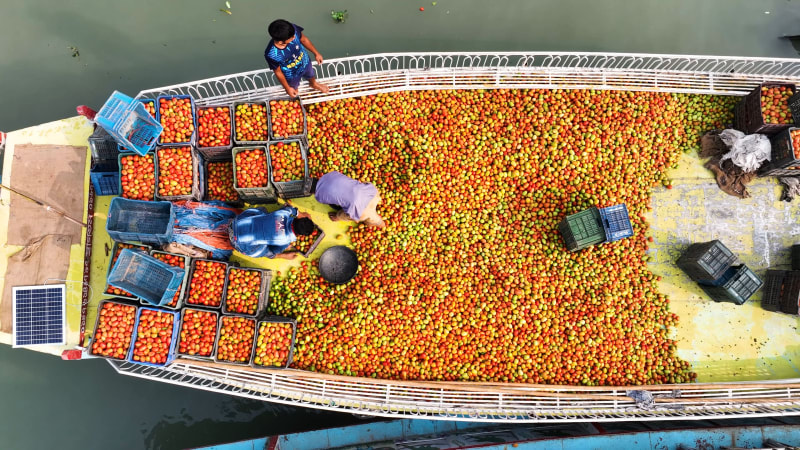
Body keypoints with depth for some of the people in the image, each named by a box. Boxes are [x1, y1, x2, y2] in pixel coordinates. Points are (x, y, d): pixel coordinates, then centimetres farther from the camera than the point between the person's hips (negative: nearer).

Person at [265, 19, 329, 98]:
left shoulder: (292, 29, -36)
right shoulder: (271, 55, -44)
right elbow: (278, 72, -23)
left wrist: (316, 53, 3)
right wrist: (287, 88, -9)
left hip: (305, 63, 4)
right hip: (292, 76, -4)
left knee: (311, 77, 37)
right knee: (293, 89, 30)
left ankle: (314, 84, 74)